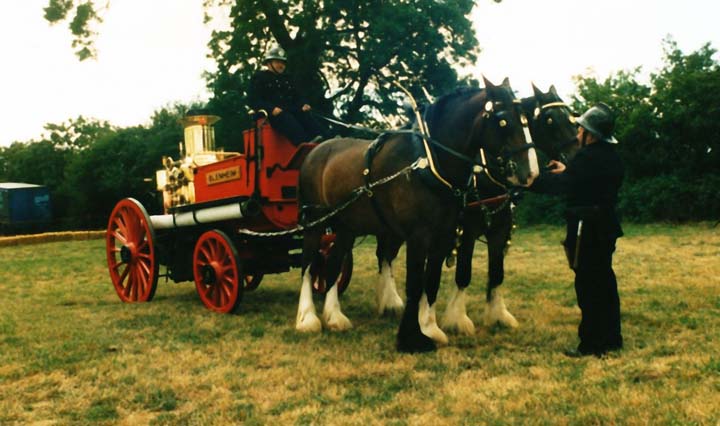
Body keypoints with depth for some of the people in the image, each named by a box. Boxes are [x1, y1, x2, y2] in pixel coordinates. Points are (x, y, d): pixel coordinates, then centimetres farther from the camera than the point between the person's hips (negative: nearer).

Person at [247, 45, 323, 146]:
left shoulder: (286, 79, 31)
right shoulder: (259, 77, 12)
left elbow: (297, 97, 29)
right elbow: (253, 100, -1)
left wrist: (303, 105, 2)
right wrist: (272, 109, -18)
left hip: (291, 110, 6)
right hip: (273, 114, -6)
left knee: (306, 115, -27)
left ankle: (317, 141, -52)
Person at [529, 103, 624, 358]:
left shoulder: (587, 158, -19)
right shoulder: (611, 158, 10)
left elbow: (559, 186, -23)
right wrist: (567, 172, 20)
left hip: (586, 230, -9)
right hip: (606, 227, 9)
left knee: (588, 287, -3)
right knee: (604, 282, 16)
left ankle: (591, 345, 3)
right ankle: (611, 338, 26)